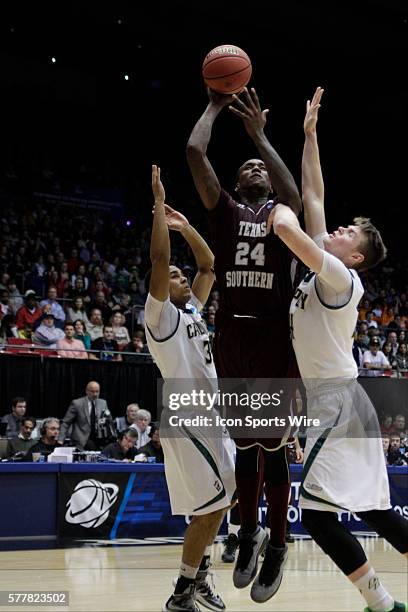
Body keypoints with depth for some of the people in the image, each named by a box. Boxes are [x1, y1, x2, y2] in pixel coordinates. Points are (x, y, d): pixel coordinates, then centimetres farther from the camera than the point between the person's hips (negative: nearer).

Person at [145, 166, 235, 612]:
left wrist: (186, 227, 14)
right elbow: (158, 261, -19)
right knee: (213, 504, -12)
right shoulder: (160, 314, -6)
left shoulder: (192, 310, 17)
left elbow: (209, 266, 24)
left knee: (219, 501, 13)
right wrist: (159, 204, -17)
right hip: (187, 419, -9)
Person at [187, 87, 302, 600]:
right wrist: (215, 105, 9)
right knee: (244, 447, 11)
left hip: (275, 338, -1)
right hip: (231, 337, 2)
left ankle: (276, 545, 14)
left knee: (272, 449, 2)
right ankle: (249, 532, 28)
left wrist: (259, 135, -12)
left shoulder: (281, 213, 10)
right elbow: (194, 151, -1)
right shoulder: (225, 209, 12)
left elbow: (294, 196, -16)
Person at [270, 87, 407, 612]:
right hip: (333, 400, 9)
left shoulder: (342, 278, -12)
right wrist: (308, 131, 16)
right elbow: (314, 194, 14)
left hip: (337, 402, -9)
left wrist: (280, 211, -6)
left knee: (317, 513, -10)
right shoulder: (322, 273, 12)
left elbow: (288, 230, -28)